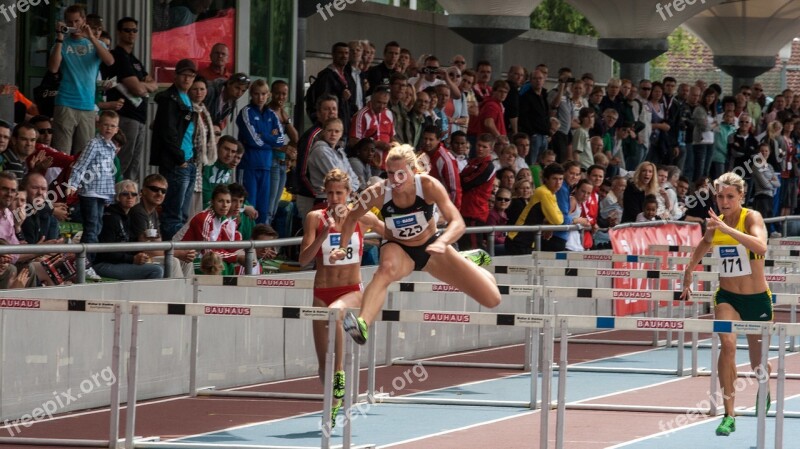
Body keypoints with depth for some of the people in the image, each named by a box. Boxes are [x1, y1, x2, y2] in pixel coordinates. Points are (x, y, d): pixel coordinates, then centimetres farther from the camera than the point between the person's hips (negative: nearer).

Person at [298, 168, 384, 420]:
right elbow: (303, 260, -9)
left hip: (352, 291, -2)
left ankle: (340, 374, -30)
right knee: (323, 361, 3)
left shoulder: (363, 218, 0)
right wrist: (323, 235, -21)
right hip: (323, 292, 2)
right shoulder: (315, 218, -1)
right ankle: (332, 402, 24)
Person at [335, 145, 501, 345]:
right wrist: (343, 248, -14)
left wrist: (442, 242, -50)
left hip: (431, 247, 1)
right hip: (399, 249, -1)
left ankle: (473, 263, 37)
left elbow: (457, 222, -30)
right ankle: (362, 325, -62)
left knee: (492, 299, 0)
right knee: (386, 268, -43)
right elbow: (352, 218, -2)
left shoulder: (429, 186, -24)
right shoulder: (378, 193, -22)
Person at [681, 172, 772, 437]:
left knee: (758, 365, 12)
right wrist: (689, 271, 26)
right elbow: (705, 244, 23)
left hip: (757, 298, -2)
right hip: (727, 297, 2)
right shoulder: (715, 222, -2)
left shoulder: (752, 218, -15)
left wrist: (727, 229, -41)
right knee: (727, 344, -26)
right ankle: (729, 415, -23)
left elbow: (761, 247, -37)